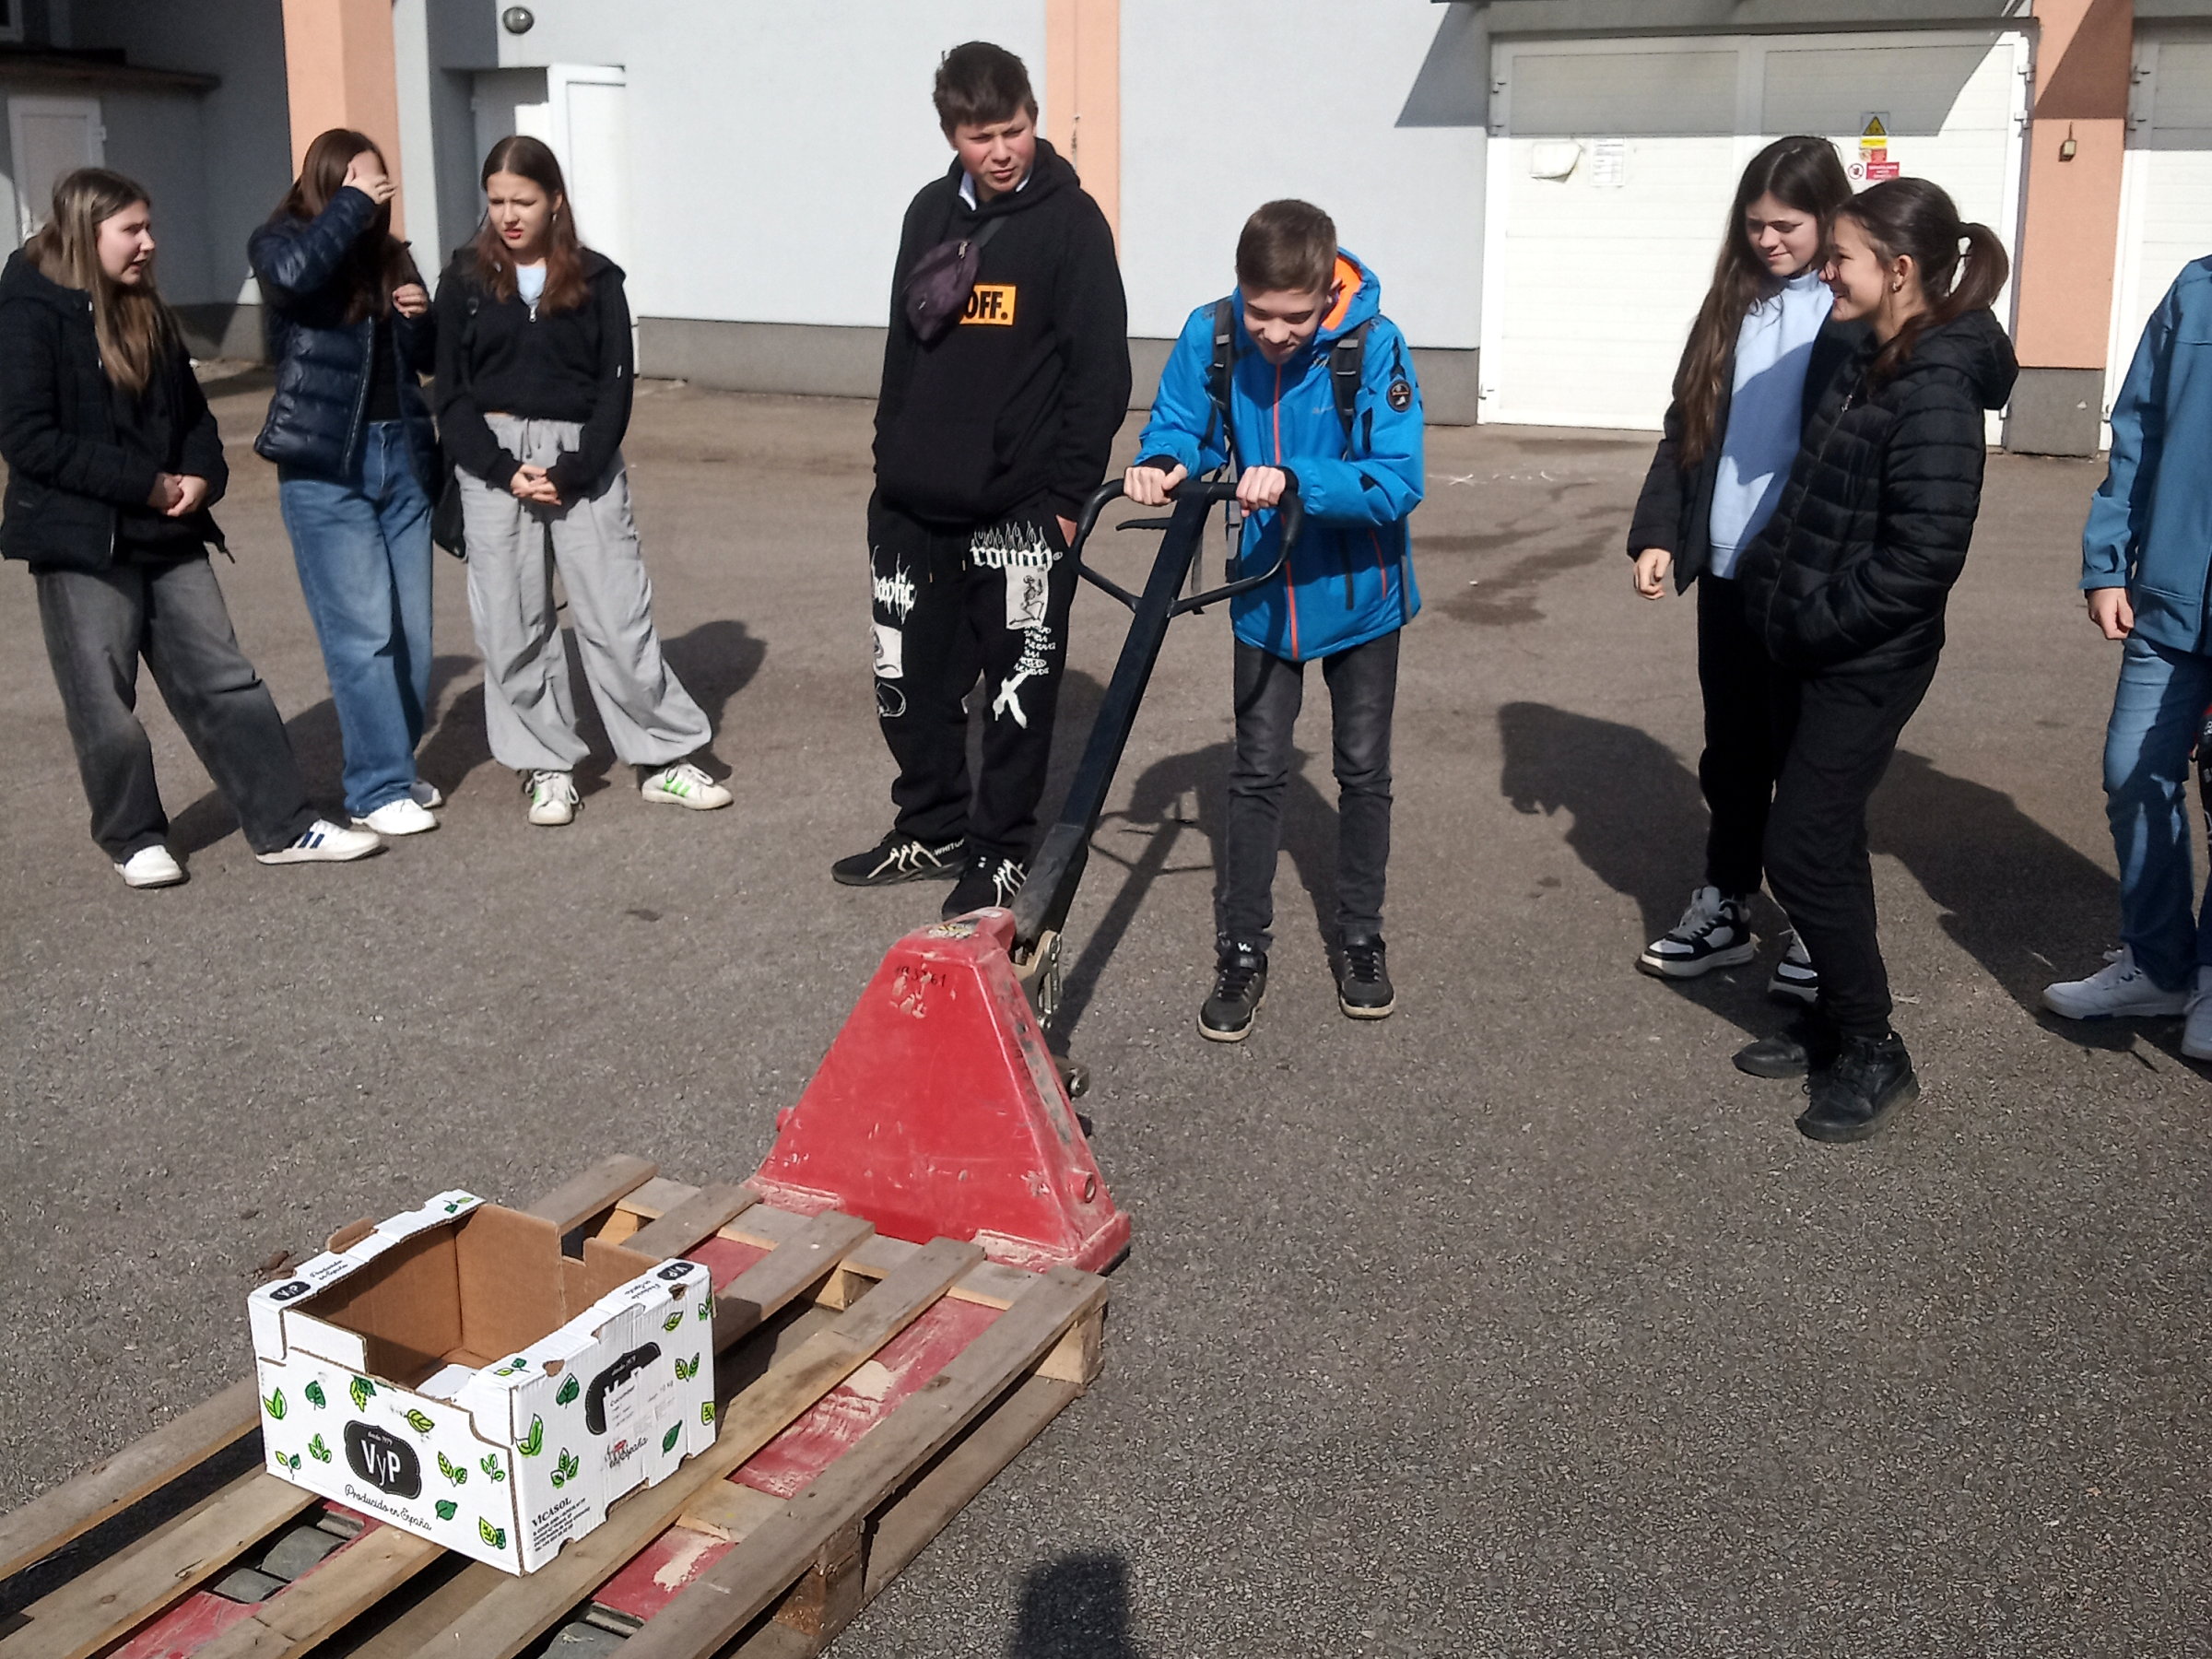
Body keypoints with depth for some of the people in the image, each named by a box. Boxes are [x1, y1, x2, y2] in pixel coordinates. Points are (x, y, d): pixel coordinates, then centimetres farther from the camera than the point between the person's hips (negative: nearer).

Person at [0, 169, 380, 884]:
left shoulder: (144, 310, 10)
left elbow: (190, 410, 17)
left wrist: (201, 475, -4)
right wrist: (143, 483, -19)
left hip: (167, 533, 6)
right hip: (82, 541, -6)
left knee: (224, 680, 5)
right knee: (105, 703, 5)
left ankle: (284, 827, 9)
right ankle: (135, 839, 20)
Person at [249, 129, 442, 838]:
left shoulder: (389, 253, 12)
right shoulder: (280, 241, 0)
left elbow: (427, 359, 17)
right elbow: (293, 272, -26)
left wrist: (421, 316, -4)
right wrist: (352, 205, -15)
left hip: (401, 455, 5)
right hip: (324, 466, -5)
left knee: (411, 628, 6)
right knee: (362, 631, -8)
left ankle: (395, 762, 19)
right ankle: (378, 788, -3)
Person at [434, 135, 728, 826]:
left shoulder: (596, 279, 4)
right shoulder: (465, 282, 6)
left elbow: (615, 385, 0)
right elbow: (451, 394, 3)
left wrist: (575, 472, -11)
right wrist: (504, 470, -10)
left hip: (584, 462, -1)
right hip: (495, 463, 1)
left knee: (619, 613, -2)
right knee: (512, 623, 2)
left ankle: (667, 758, 8)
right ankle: (546, 768, 13)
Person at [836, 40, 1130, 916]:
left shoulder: (1070, 219, -5)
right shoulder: (931, 214, 10)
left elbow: (1101, 370, -8)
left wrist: (1069, 495, -12)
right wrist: (889, 463, 14)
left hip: (1020, 508, -5)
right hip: (916, 504, 6)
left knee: (1018, 692, 4)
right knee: (910, 682, 12)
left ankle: (1002, 852, 16)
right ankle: (932, 829, 28)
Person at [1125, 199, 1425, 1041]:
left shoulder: (1374, 346, -23)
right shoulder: (1211, 336, -15)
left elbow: (1398, 482, -26)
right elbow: (1178, 425, 0)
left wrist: (1295, 480, -40)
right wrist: (1163, 461, -23)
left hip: (1358, 592, -2)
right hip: (1265, 594, 2)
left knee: (1363, 773, 11)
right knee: (1257, 775, 7)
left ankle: (1360, 939, 28)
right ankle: (1242, 952, 18)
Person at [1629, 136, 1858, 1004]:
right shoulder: (1731, 305, 9)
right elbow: (1687, 427, 11)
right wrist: (1657, 532, 1)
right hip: (1728, 568, 5)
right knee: (1733, 748, 15)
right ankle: (1724, 908, 28)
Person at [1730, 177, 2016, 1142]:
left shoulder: (1934, 395, -21)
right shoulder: (1870, 363, 8)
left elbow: (1923, 556, -26)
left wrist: (1816, 620, -19)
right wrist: (1770, 581, 8)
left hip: (1867, 663, -9)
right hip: (1812, 650, 9)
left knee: (1802, 849, -5)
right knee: (1825, 843, 16)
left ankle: (1872, 1054, 10)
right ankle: (1836, 1023, 30)